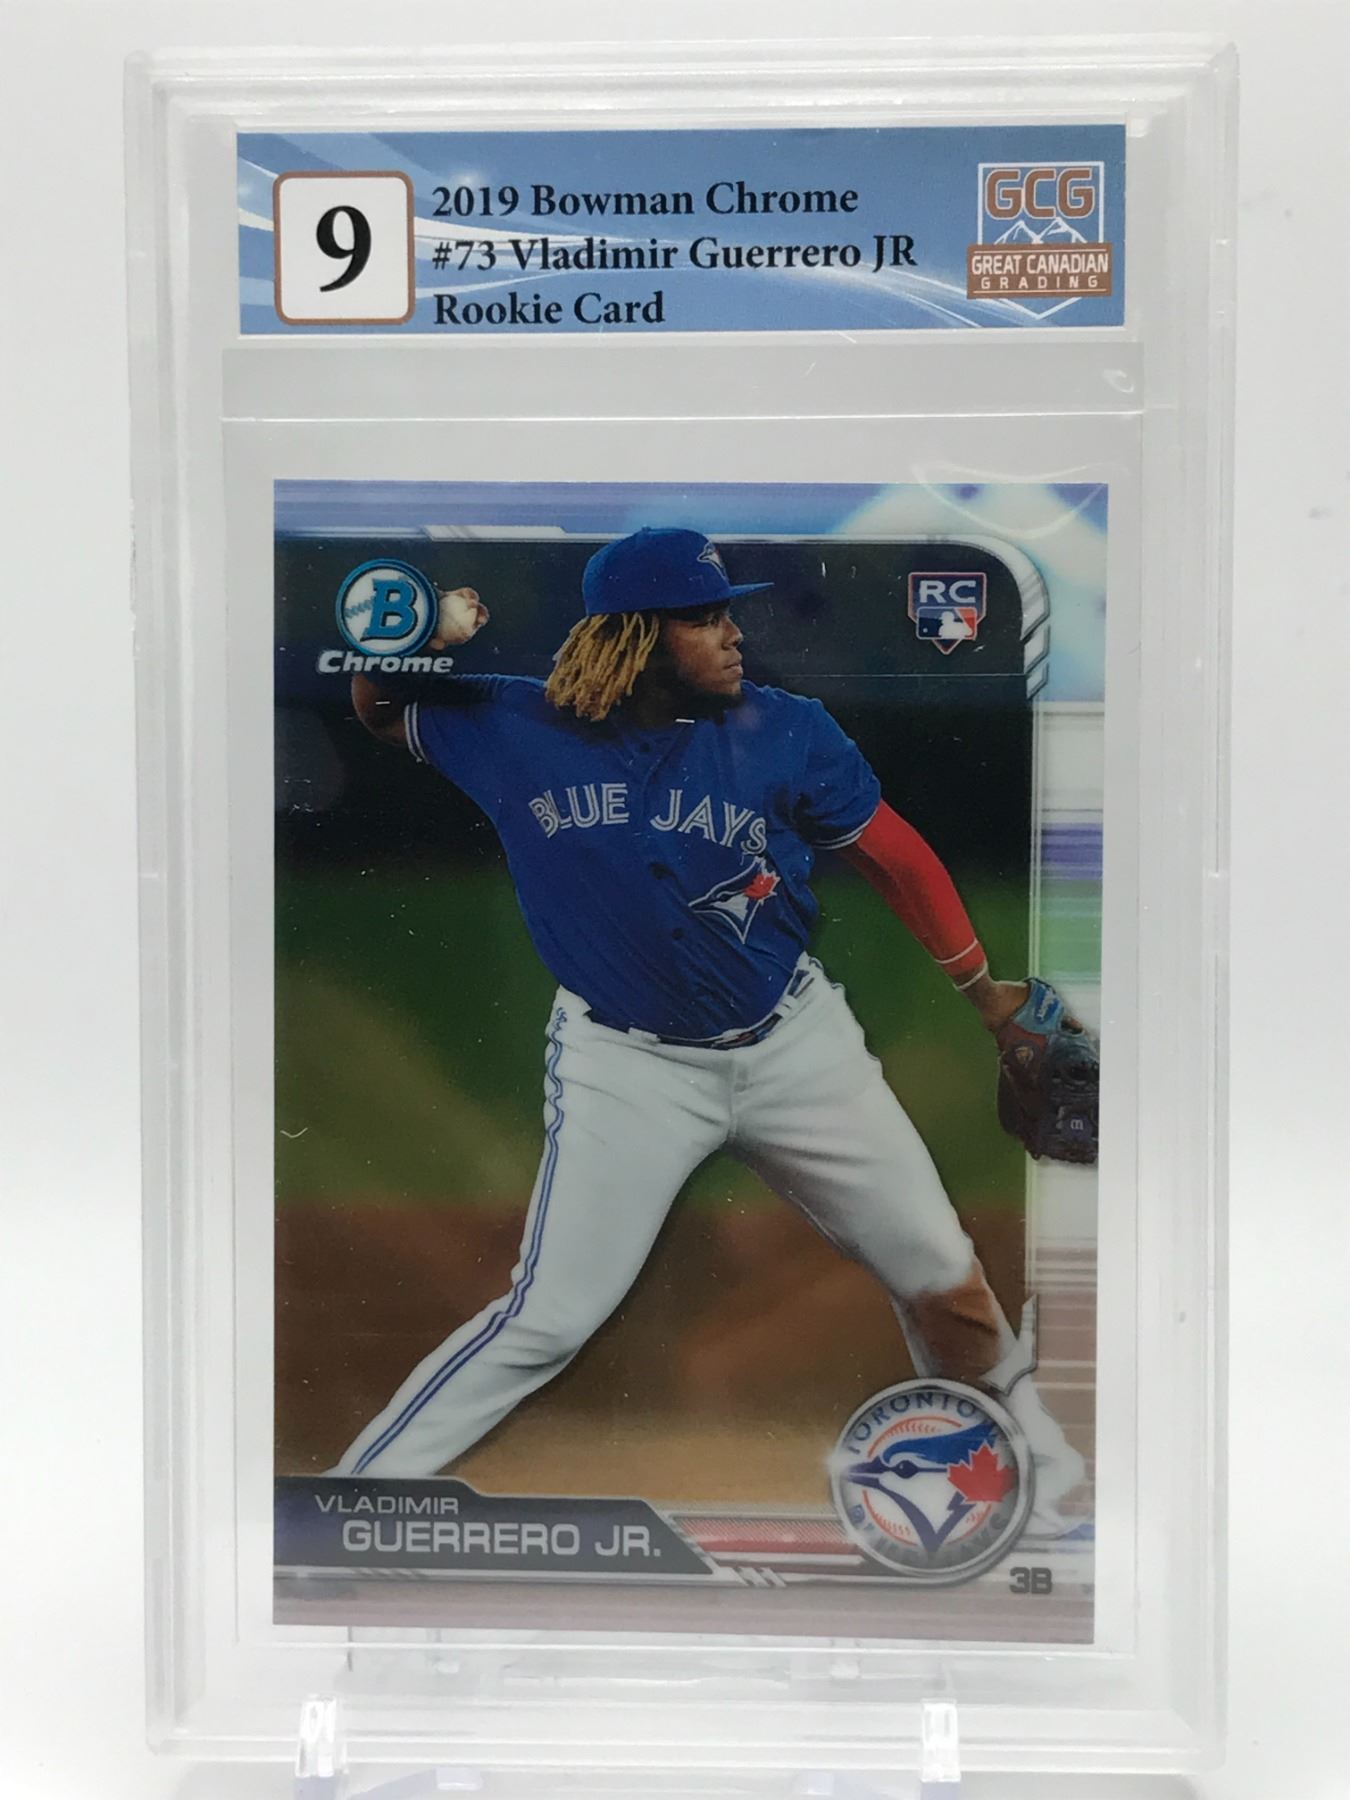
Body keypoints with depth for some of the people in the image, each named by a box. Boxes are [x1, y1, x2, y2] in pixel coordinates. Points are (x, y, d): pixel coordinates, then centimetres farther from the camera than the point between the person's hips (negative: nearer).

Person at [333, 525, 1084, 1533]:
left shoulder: (785, 733, -10)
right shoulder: (517, 730, -9)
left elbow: (893, 855, 1)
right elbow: (374, 710, 6)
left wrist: (985, 993, 7)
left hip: (795, 1044, 2)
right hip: (627, 1064, -1)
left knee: (942, 1274, 7)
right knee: (548, 1318, -7)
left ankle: (1029, 1464, 33)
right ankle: (359, 1488, 13)